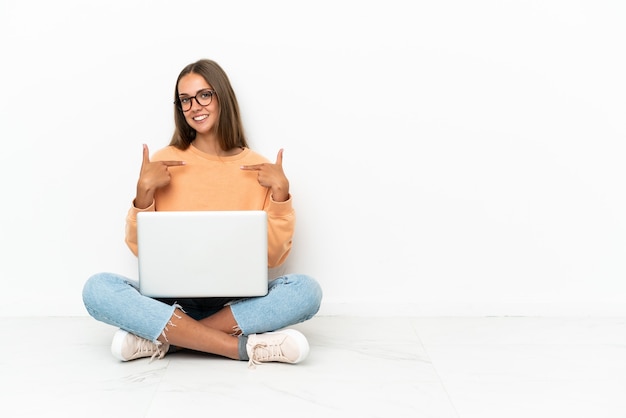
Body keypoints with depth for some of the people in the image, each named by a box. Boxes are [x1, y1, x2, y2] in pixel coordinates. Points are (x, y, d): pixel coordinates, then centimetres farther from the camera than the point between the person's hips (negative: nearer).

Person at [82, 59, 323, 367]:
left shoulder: (258, 169, 3)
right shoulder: (164, 163, 4)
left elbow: (273, 257, 0)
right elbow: (141, 249, 4)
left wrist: (280, 191, -9)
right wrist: (144, 190, -10)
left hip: (236, 302, 0)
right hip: (171, 299, 0)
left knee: (306, 290, -28)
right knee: (97, 288, -28)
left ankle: (163, 339, -25)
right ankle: (245, 347, -30)